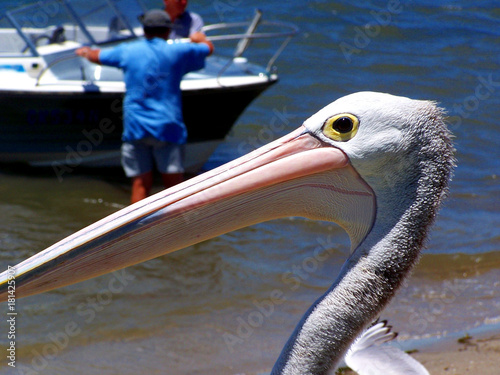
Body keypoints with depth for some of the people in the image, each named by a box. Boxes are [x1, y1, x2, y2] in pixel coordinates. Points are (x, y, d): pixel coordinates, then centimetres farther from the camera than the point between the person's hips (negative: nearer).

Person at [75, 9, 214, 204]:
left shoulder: (127, 51, 8)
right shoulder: (177, 51, 4)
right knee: (174, 183, -2)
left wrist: (85, 51, 49)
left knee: (141, 184, 2)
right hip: (167, 127, -2)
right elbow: (208, 48, 23)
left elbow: (96, 56, 25)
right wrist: (200, 38, 46)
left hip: (135, 127, 2)